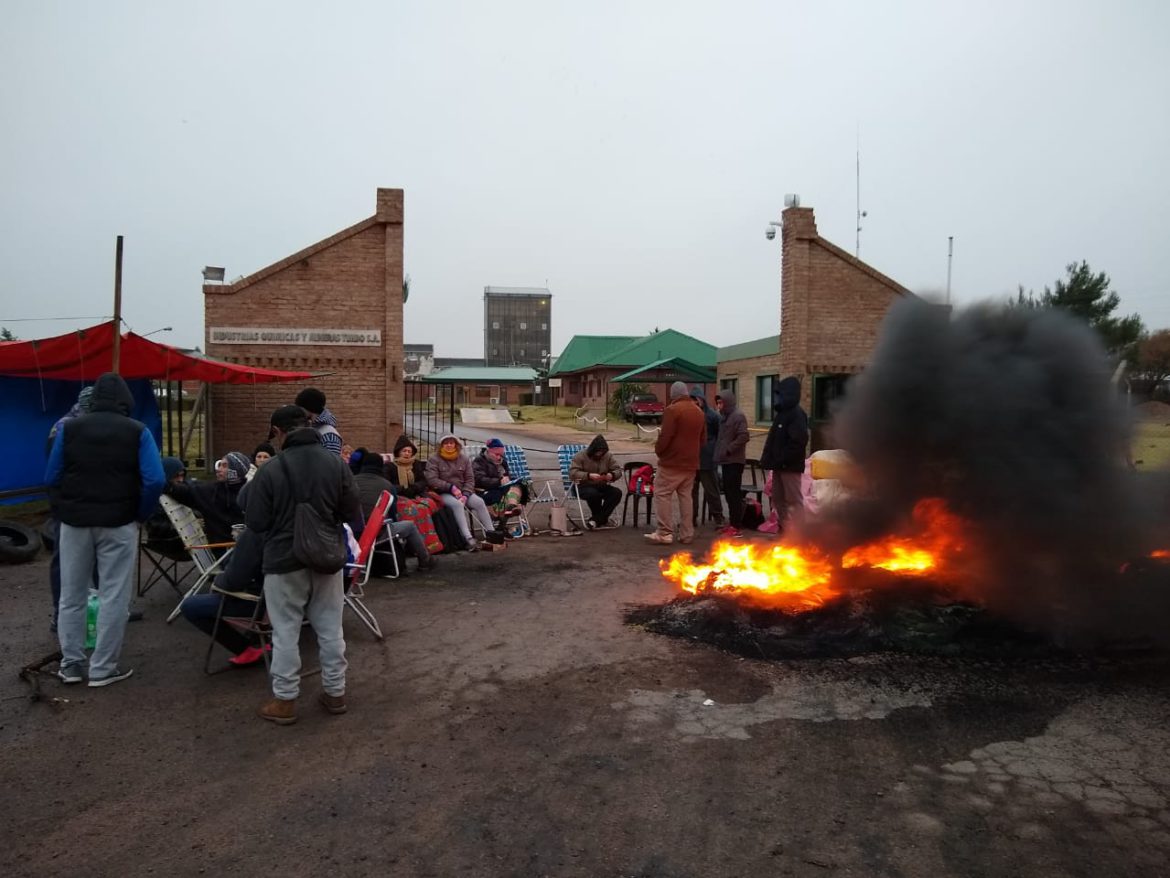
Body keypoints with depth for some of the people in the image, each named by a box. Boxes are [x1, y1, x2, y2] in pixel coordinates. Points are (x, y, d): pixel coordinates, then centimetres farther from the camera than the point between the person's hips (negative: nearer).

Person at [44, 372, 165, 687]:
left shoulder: (68, 428, 3)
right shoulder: (137, 431, -6)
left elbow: (52, 478, 3)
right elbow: (154, 481, -13)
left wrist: (62, 512, 15)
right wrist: (140, 515, 0)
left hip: (75, 522, 3)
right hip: (118, 523, -3)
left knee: (71, 596, 14)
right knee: (113, 597, 4)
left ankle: (71, 664, 21)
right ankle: (103, 668, 8)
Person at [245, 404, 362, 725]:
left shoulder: (270, 470, -16)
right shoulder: (337, 464, -5)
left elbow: (255, 522, -8)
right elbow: (353, 514, 0)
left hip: (284, 561, -3)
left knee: (286, 633, 8)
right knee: (330, 629, 13)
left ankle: (284, 701, 16)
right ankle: (335, 693, 23)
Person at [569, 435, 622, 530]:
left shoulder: (608, 456, 5)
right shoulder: (580, 456, -8)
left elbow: (618, 470, 5)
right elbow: (572, 473, -17)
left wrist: (612, 475, -20)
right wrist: (589, 476, -32)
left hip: (601, 486, 5)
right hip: (584, 486, -4)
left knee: (617, 492, -24)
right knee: (594, 494, -39)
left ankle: (596, 520, -19)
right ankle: (602, 520, -12)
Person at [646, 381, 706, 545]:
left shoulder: (672, 410, -13)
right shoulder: (699, 412, 11)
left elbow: (665, 436, -17)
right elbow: (703, 439, 15)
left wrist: (658, 450, -1)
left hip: (672, 462, -7)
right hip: (691, 462, 7)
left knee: (662, 494, -1)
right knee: (685, 496, 12)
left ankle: (665, 532, -5)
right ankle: (686, 533, 13)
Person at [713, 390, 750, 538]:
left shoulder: (738, 416, -11)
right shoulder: (723, 417, 15)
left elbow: (744, 436, -19)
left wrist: (729, 450, -18)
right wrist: (718, 454, 11)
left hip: (735, 461, -9)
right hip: (726, 461, 9)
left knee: (734, 493, -7)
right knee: (728, 492, 12)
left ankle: (737, 527, -4)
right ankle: (732, 523, 21)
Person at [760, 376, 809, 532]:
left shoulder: (797, 414, -14)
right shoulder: (782, 413, 16)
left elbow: (799, 441, -24)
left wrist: (782, 460, -24)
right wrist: (769, 459, 11)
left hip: (790, 466, -10)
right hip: (779, 465, 10)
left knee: (794, 500, -4)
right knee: (778, 499, 15)